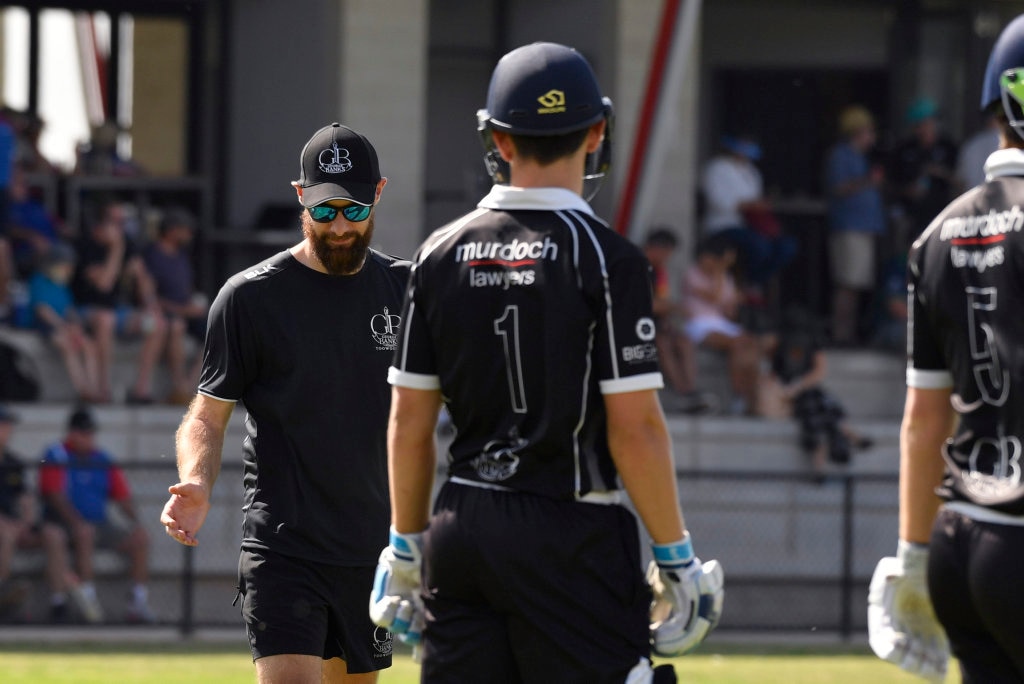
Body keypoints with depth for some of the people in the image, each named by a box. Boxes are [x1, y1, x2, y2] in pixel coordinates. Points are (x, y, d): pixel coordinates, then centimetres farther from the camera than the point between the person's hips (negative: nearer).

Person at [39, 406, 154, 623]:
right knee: (86, 533, -38)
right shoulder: (56, 456, -5)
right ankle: (87, 598, -39)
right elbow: (55, 494, -16)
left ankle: (138, 601, -13)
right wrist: (78, 522, -27)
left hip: (100, 522, 6)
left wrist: (135, 522, -9)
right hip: (64, 522, -6)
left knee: (140, 537, -11)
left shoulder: (103, 459, 11)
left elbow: (122, 496, 8)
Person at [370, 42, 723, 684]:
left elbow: (409, 423, 9)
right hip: (570, 535, -5)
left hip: (462, 528, 5)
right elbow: (634, 427, -11)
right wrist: (677, 556, -3)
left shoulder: (442, 254, 6)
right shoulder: (606, 258, -9)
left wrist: (406, 548, 18)